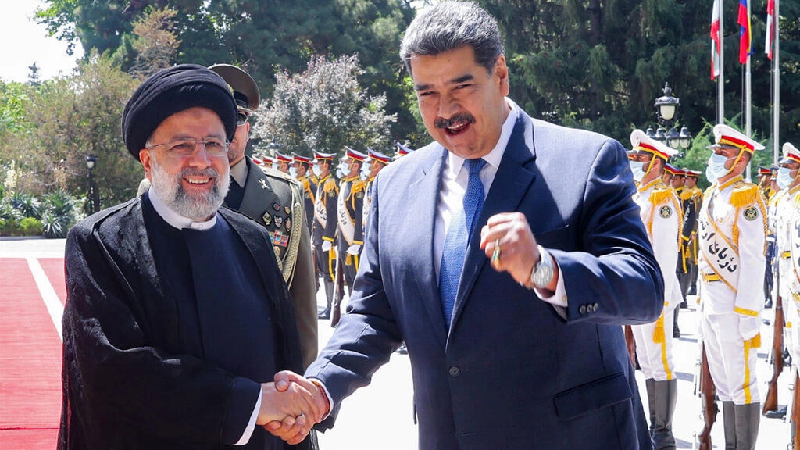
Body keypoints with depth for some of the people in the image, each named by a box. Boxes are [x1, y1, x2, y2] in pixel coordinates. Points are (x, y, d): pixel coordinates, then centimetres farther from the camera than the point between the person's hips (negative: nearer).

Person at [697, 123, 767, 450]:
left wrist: (747, 312, -20)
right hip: (711, 306, 9)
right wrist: (705, 300, 17)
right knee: (723, 383, 14)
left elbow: (753, 261, -17)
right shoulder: (711, 196, 13)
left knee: (741, 384, -3)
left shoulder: (745, 199, -13)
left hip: (735, 308, -9)